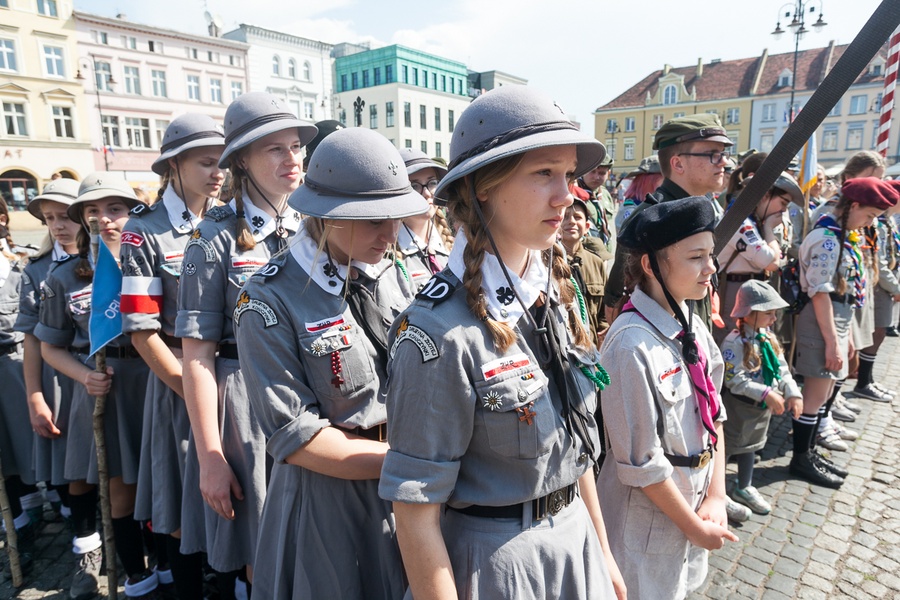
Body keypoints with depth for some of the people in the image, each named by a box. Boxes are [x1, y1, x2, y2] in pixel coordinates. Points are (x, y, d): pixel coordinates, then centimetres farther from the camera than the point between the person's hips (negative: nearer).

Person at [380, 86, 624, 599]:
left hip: (576, 540, 6)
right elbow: (416, 515, -20)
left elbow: (577, 445, 6)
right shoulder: (440, 333, -26)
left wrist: (604, 554, 11)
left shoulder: (558, 297, -4)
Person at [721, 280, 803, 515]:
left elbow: (782, 368, 5)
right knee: (726, 446, 2)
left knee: (750, 444, 23)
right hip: (739, 406, -8)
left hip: (762, 407, 9)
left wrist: (793, 394, -7)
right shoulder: (735, 342, -24)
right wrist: (767, 394, -28)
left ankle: (744, 488, 42)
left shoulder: (768, 338, 1)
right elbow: (734, 380, -26)